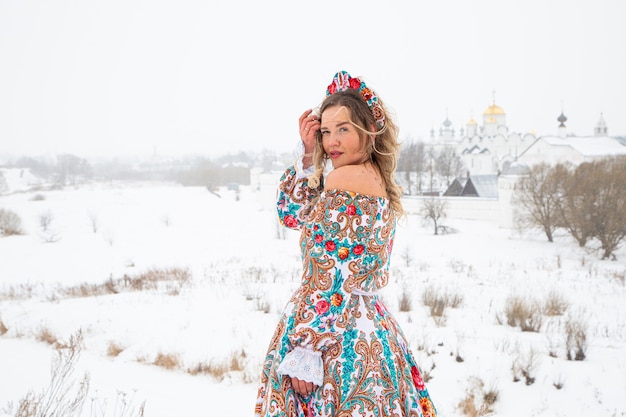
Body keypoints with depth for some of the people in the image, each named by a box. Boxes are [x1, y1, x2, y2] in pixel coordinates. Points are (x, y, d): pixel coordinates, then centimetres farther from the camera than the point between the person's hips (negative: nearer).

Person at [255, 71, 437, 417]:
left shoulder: (346, 178, -15)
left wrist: (304, 349, -19)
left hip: (334, 336, -9)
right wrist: (308, 155, 8)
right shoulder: (379, 181, 12)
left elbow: (328, 274, -20)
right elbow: (291, 213, 18)